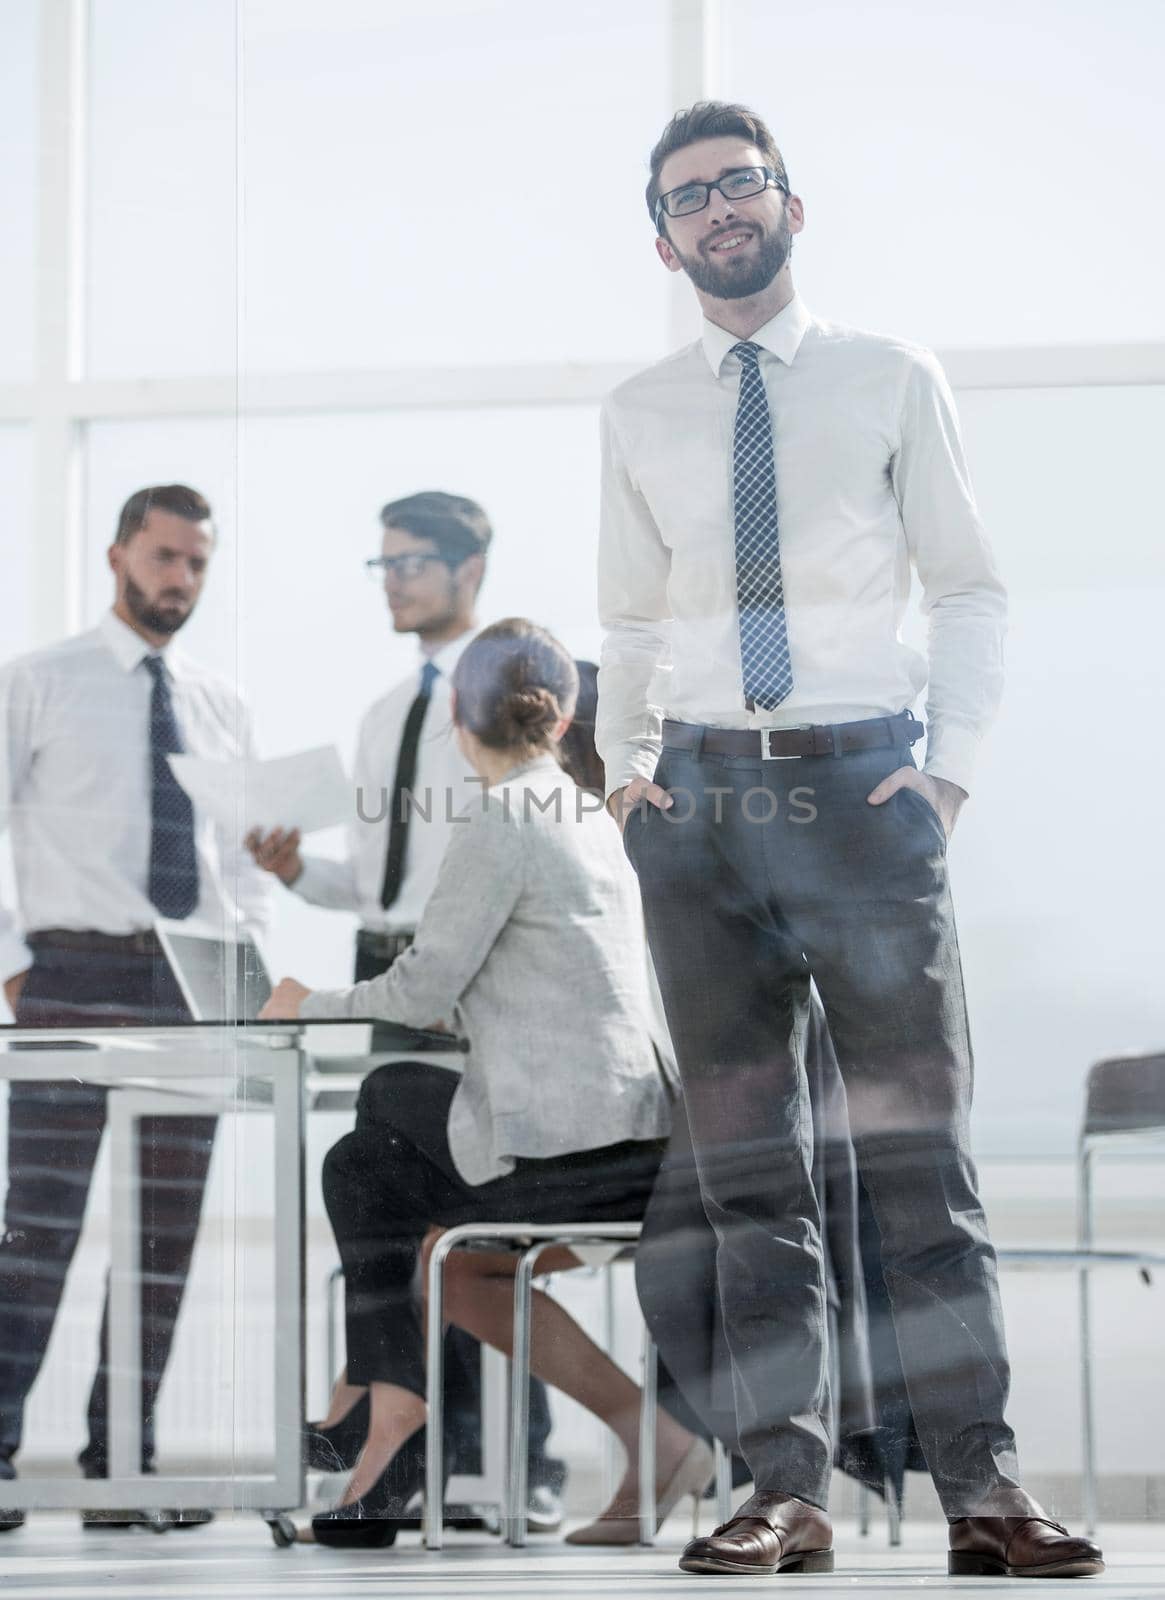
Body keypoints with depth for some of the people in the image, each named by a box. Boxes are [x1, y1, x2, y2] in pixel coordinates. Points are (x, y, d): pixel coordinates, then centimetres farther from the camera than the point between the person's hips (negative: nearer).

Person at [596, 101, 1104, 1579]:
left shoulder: (890, 382, 7)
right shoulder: (639, 417, 13)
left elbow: (970, 591, 7)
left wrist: (950, 766, -5)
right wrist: (623, 768, 7)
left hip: (862, 782, -2)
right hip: (701, 796, 3)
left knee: (918, 1150, -6)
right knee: (748, 1173, 1)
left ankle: (979, 1488, -6)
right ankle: (785, 1494, 1)